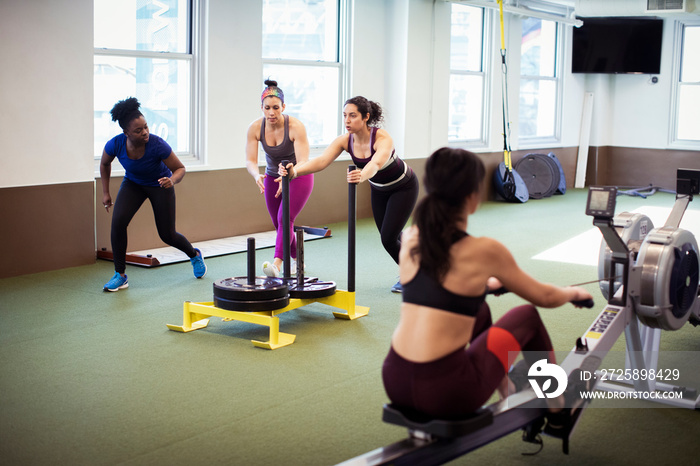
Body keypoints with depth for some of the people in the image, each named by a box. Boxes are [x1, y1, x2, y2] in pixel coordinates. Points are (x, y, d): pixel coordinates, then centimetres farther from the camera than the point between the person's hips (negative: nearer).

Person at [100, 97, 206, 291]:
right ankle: (120, 275, -6)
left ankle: (195, 255, 37)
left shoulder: (157, 145, -35)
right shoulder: (115, 144, -27)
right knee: (118, 221, -21)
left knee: (167, 235, 2)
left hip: (159, 185, -2)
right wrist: (105, 192, 0)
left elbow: (180, 168, -21)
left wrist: (172, 180, -42)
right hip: (133, 183, 2)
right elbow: (105, 164, -2)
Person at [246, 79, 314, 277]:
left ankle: (276, 264, -36)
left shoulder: (296, 127, -28)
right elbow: (250, 160, -20)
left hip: (298, 177, -5)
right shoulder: (255, 128, -18)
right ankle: (296, 260, 37)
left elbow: (303, 162, -34)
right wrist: (257, 175, -43)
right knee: (279, 224, 13)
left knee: (285, 219, -23)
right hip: (273, 177, 5)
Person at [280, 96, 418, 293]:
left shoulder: (382, 138, -37)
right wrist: (295, 171, -55)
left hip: (404, 186, -6)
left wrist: (362, 175, -81)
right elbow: (321, 160, -37)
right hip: (379, 188, 6)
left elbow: (375, 164, -58)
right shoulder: (345, 140, -22)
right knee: (389, 237, 15)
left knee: (388, 238, -10)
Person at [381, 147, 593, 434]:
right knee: (527, 317, 19)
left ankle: (508, 394, 47)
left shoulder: (410, 239, 6)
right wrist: (573, 292, 30)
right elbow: (544, 297, 7)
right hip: (445, 394, -6)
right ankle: (558, 411, 36)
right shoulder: (484, 251, -9)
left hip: (395, 383, 6)